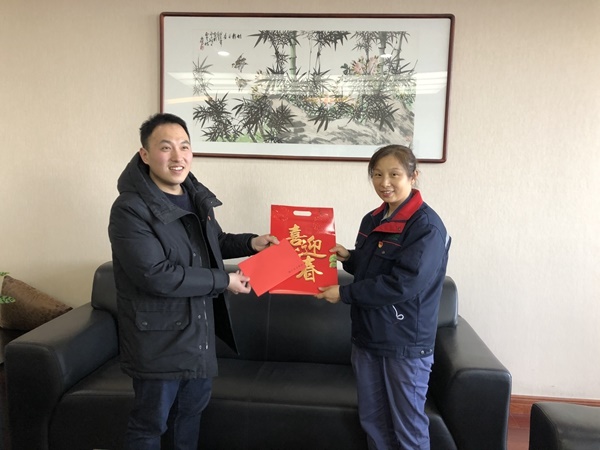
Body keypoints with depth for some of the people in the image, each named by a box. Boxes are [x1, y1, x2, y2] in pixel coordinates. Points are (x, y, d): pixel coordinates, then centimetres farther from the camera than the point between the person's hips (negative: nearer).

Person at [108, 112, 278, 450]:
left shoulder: (197, 197, 5)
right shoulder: (130, 209, -21)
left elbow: (214, 242, 20)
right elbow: (156, 276, -28)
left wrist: (251, 243, 1)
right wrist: (223, 281, -22)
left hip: (200, 328, 7)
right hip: (158, 336, -7)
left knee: (192, 409, 24)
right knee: (151, 423, 11)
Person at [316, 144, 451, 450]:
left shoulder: (427, 227, -17)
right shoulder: (371, 220, 7)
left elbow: (402, 284, -24)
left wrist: (344, 293, -19)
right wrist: (349, 258, -2)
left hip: (406, 342, -7)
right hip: (367, 334, 7)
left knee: (408, 425, 9)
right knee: (371, 419, 19)